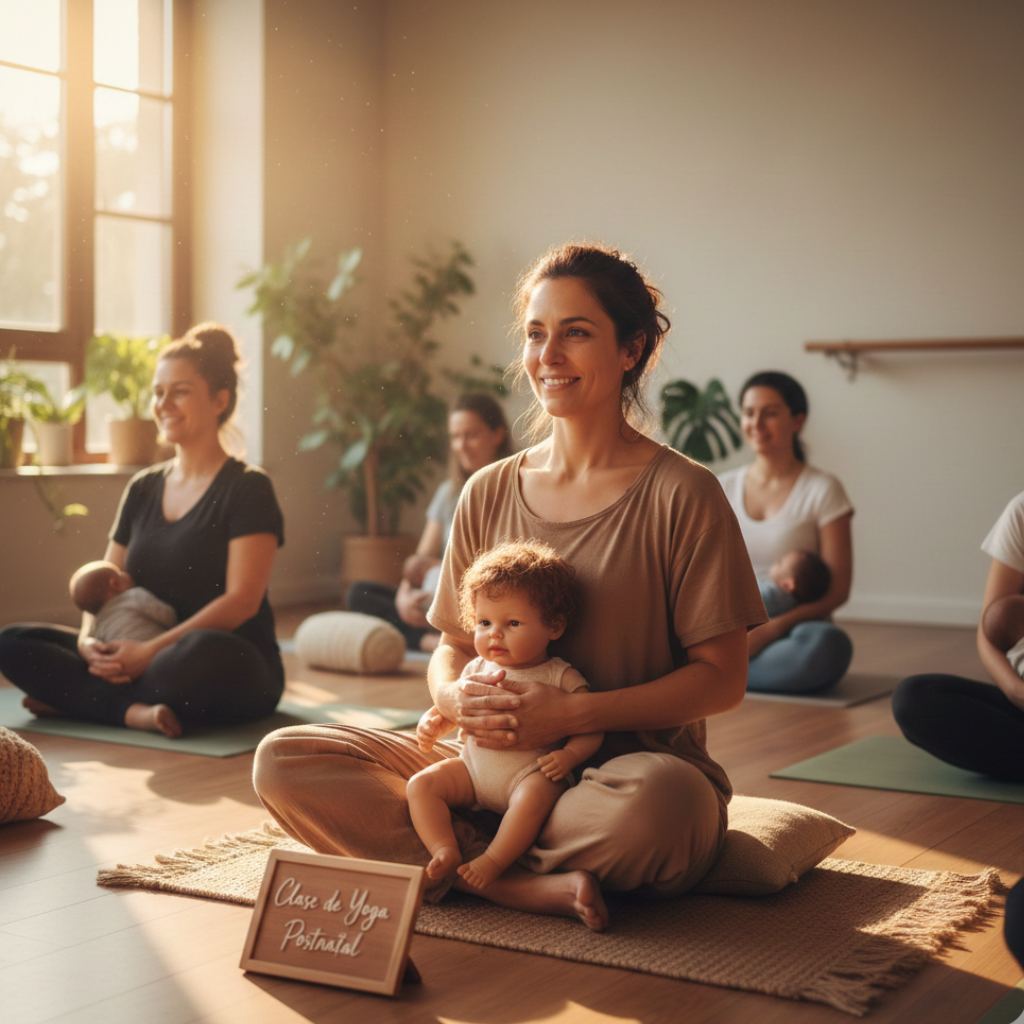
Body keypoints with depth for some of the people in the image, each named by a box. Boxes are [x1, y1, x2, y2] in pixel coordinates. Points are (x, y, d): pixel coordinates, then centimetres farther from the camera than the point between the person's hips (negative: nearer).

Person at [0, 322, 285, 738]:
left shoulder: (247, 488, -4)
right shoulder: (142, 489, 15)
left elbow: (242, 600, -14)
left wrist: (151, 650, -22)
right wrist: (88, 641, -9)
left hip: (238, 671, -6)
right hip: (139, 657, 6)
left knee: (205, 652, -42)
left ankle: (74, 699, -20)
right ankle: (137, 711, -27)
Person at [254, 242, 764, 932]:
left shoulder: (680, 494, -4)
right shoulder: (488, 494, 10)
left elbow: (723, 677, -7)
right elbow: (452, 650, 14)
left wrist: (570, 713, -18)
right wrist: (460, 697, -11)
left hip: (629, 763, -4)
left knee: (656, 799, -42)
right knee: (284, 761, -14)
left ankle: (460, 860, -14)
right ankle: (535, 884, -22)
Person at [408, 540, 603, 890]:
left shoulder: (560, 677, -4)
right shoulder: (478, 669, 10)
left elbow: (591, 729, -5)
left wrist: (569, 755, -25)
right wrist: (432, 723, 2)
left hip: (532, 772, -5)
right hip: (474, 769, 5)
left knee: (533, 797, -37)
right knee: (420, 785, -13)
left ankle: (493, 860, -29)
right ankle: (445, 851, -20)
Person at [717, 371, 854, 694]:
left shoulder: (822, 491, 0)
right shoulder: (724, 488, 12)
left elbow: (837, 590, -6)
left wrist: (771, 629, -21)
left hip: (788, 633, -1)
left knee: (827, 644, -39)